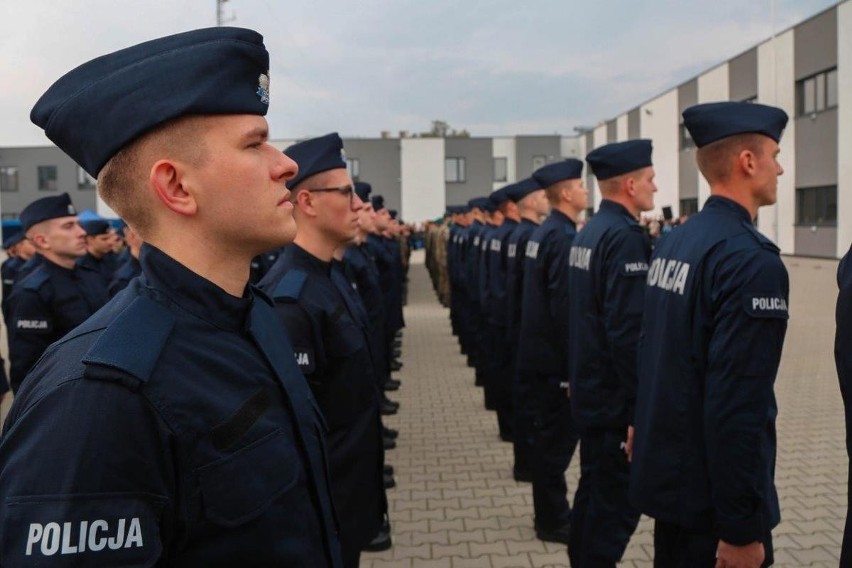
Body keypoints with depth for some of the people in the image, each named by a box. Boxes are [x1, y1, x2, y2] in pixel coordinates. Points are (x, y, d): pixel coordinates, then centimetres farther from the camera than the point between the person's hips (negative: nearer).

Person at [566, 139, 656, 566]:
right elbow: (629, 332, -25)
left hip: (590, 390, 10)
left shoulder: (588, 232, 10)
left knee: (594, 490, 20)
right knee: (617, 501, 0)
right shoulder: (626, 237, -19)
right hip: (616, 398, -10)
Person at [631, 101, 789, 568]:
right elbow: (738, 404, -26)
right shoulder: (752, 259, -21)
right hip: (711, 496, -8)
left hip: (667, 472, 8)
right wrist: (742, 529, -21)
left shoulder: (673, 241, 5)